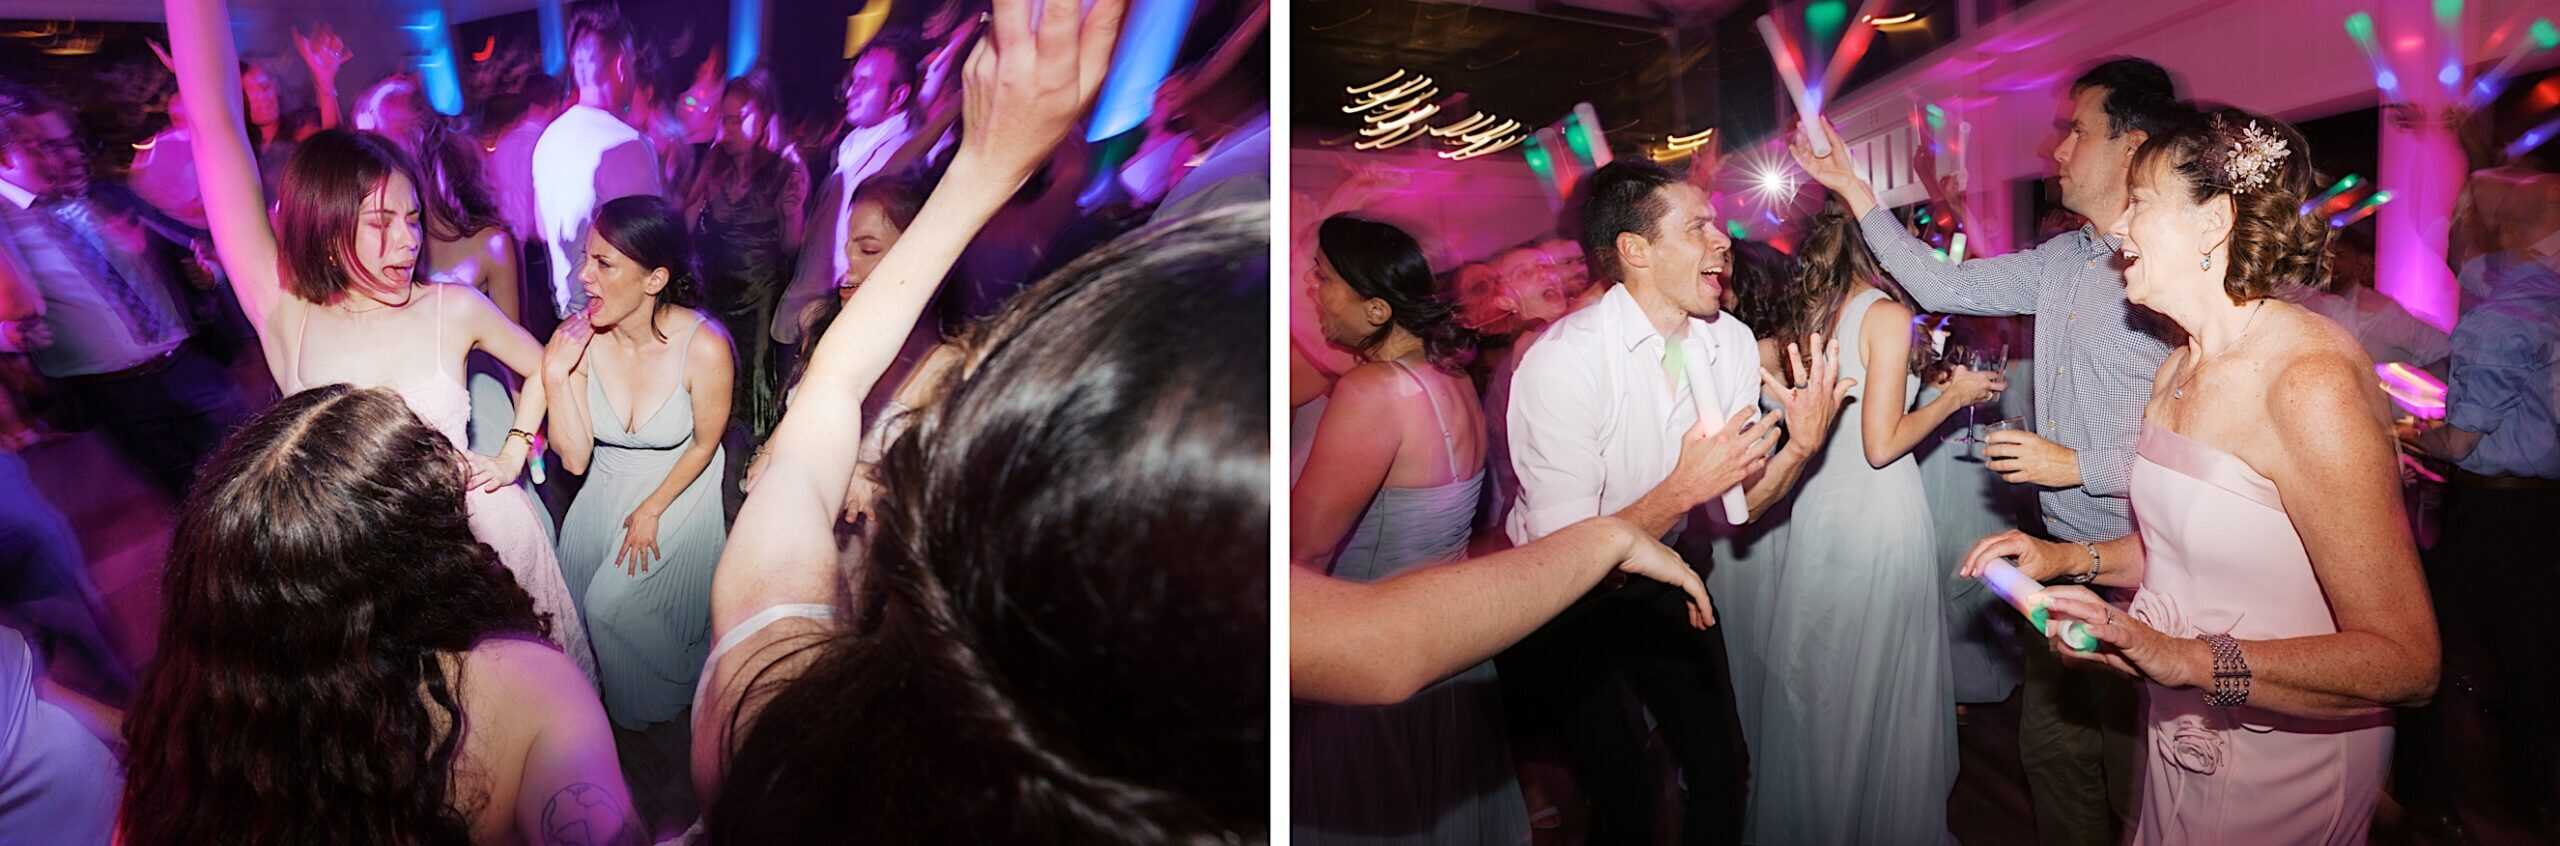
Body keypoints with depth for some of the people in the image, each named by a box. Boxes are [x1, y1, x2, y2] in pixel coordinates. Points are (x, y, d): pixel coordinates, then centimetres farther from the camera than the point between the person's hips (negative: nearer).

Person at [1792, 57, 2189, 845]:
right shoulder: (2059, 261, 6)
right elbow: (1943, 284, 9)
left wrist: (2078, 466, -18)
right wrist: (1850, 185, 7)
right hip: (2064, 554, 7)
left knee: (2133, 774, 10)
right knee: (2051, 749, 20)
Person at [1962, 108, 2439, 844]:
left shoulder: (2312, 381, -25)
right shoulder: (2176, 371, 3)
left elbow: (2404, 660, -27)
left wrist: (2188, 660, -36)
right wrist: (2069, 558, 1)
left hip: (2285, 765, -8)